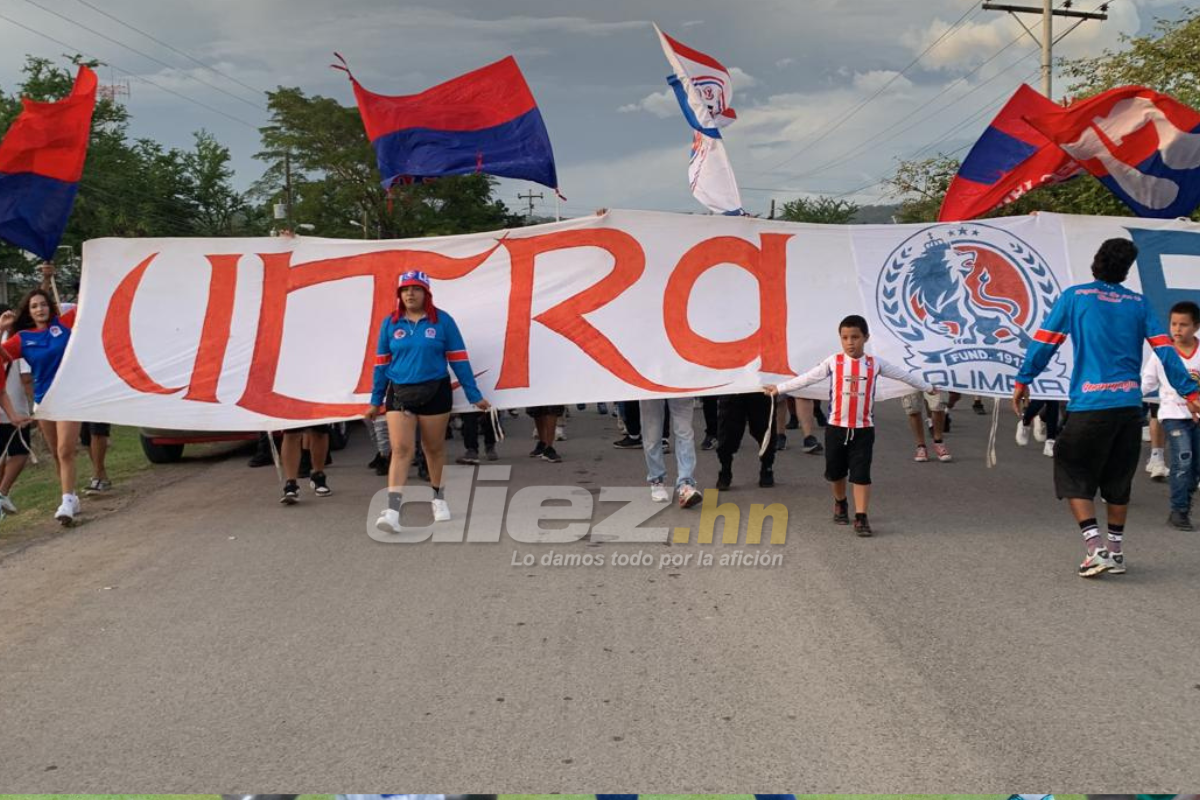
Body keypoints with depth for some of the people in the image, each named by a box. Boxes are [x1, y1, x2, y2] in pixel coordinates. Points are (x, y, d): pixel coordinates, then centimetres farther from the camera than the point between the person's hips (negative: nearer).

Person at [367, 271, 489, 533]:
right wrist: (376, 401, 13)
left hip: (435, 392, -1)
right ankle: (393, 511, -16)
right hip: (399, 393, 1)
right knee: (400, 449, -9)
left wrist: (474, 396, 3)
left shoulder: (442, 321, -2)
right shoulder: (390, 323, 5)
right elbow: (381, 363, 12)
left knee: (434, 448, 11)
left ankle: (438, 499, 32)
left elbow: (458, 359, 1)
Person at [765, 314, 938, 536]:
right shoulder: (834, 362, -2)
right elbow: (807, 378, 1)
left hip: (863, 429, -1)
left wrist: (927, 387, 19)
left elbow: (903, 375, 12)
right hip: (836, 427, 1)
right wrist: (779, 388, 0)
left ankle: (861, 517, -2)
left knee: (861, 474, -5)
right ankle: (840, 503, 41)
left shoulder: (875, 363, 1)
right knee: (835, 471, 14)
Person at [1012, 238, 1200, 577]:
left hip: (1089, 405, -4)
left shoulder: (1075, 296, 1)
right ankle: (1115, 551, 23)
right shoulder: (1138, 303, 9)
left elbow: (1045, 341, 0)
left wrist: (1022, 380, 7)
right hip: (1130, 404, 4)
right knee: (1118, 480, 16)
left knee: (1073, 476, 6)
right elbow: (1164, 349, 5)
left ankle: (1096, 548, -6)